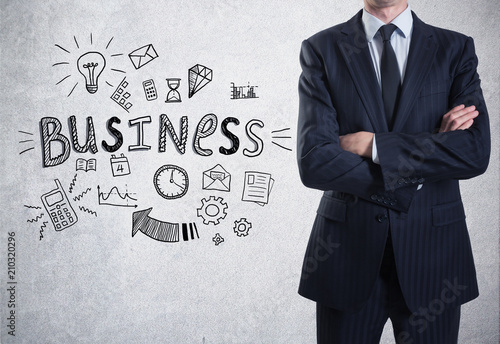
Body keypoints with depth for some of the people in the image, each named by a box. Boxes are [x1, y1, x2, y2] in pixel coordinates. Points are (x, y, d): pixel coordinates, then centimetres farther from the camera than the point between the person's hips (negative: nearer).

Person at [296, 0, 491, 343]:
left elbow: (476, 152, -11)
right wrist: (431, 148, -12)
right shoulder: (321, 50, -1)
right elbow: (314, 162, -14)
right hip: (347, 251, -1)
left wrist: (373, 145, -16)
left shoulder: (456, 49, 3)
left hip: (431, 250, 1)